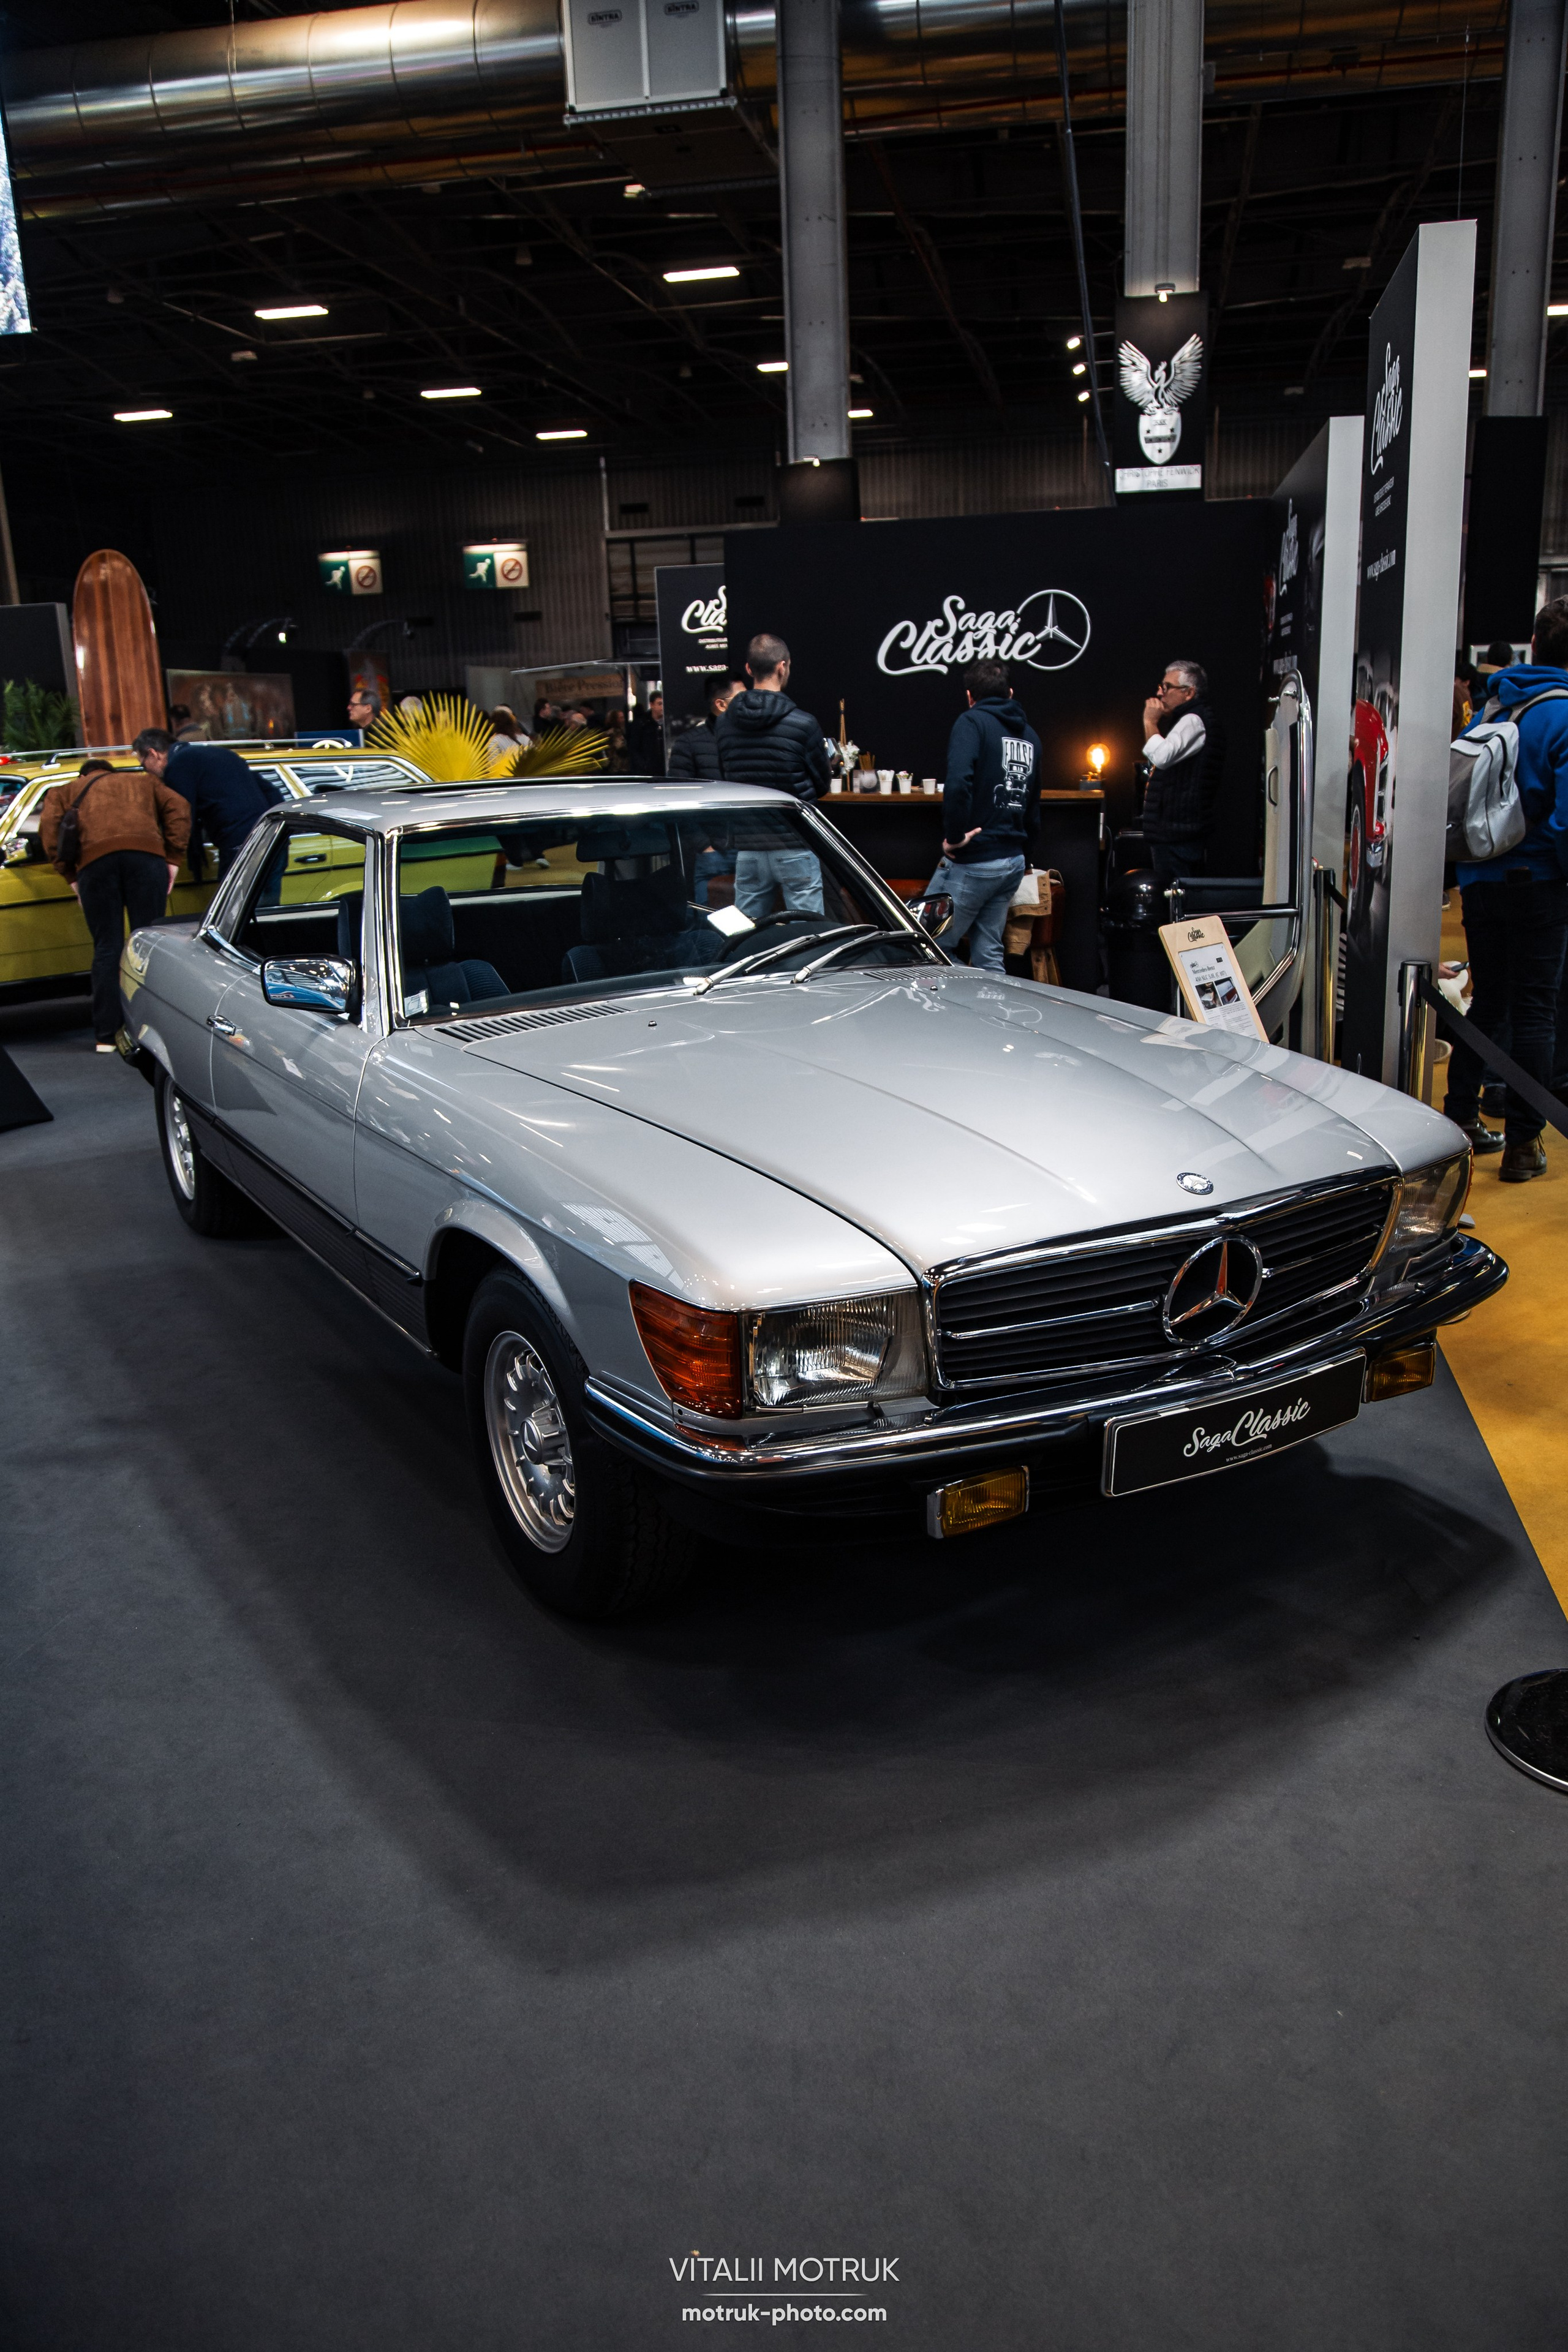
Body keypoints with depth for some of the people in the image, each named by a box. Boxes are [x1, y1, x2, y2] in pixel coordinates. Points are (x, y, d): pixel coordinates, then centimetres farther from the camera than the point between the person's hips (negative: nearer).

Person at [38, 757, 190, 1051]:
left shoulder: (66, 792, 31)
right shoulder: (143, 782, 35)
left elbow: (49, 828, 12)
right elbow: (179, 808, 17)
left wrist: (71, 876, 13)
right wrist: (173, 859, 12)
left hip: (95, 860, 0)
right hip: (146, 854, 0)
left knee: (107, 949, 4)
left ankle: (105, 1036, 1)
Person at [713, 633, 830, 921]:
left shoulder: (724, 723, 2)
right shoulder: (802, 724, -11)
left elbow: (726, 779, 12)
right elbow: (821, 786, 0)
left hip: (747, 848, 4)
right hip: (794, 848, -4)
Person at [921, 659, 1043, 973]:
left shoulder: (972, 722, -7)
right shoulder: (1029, 734, 16)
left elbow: (958, 783, -25)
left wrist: (954, 837, -16)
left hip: (972, 864, -8)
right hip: (1015, 863, 8)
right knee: (989, 955, 12)